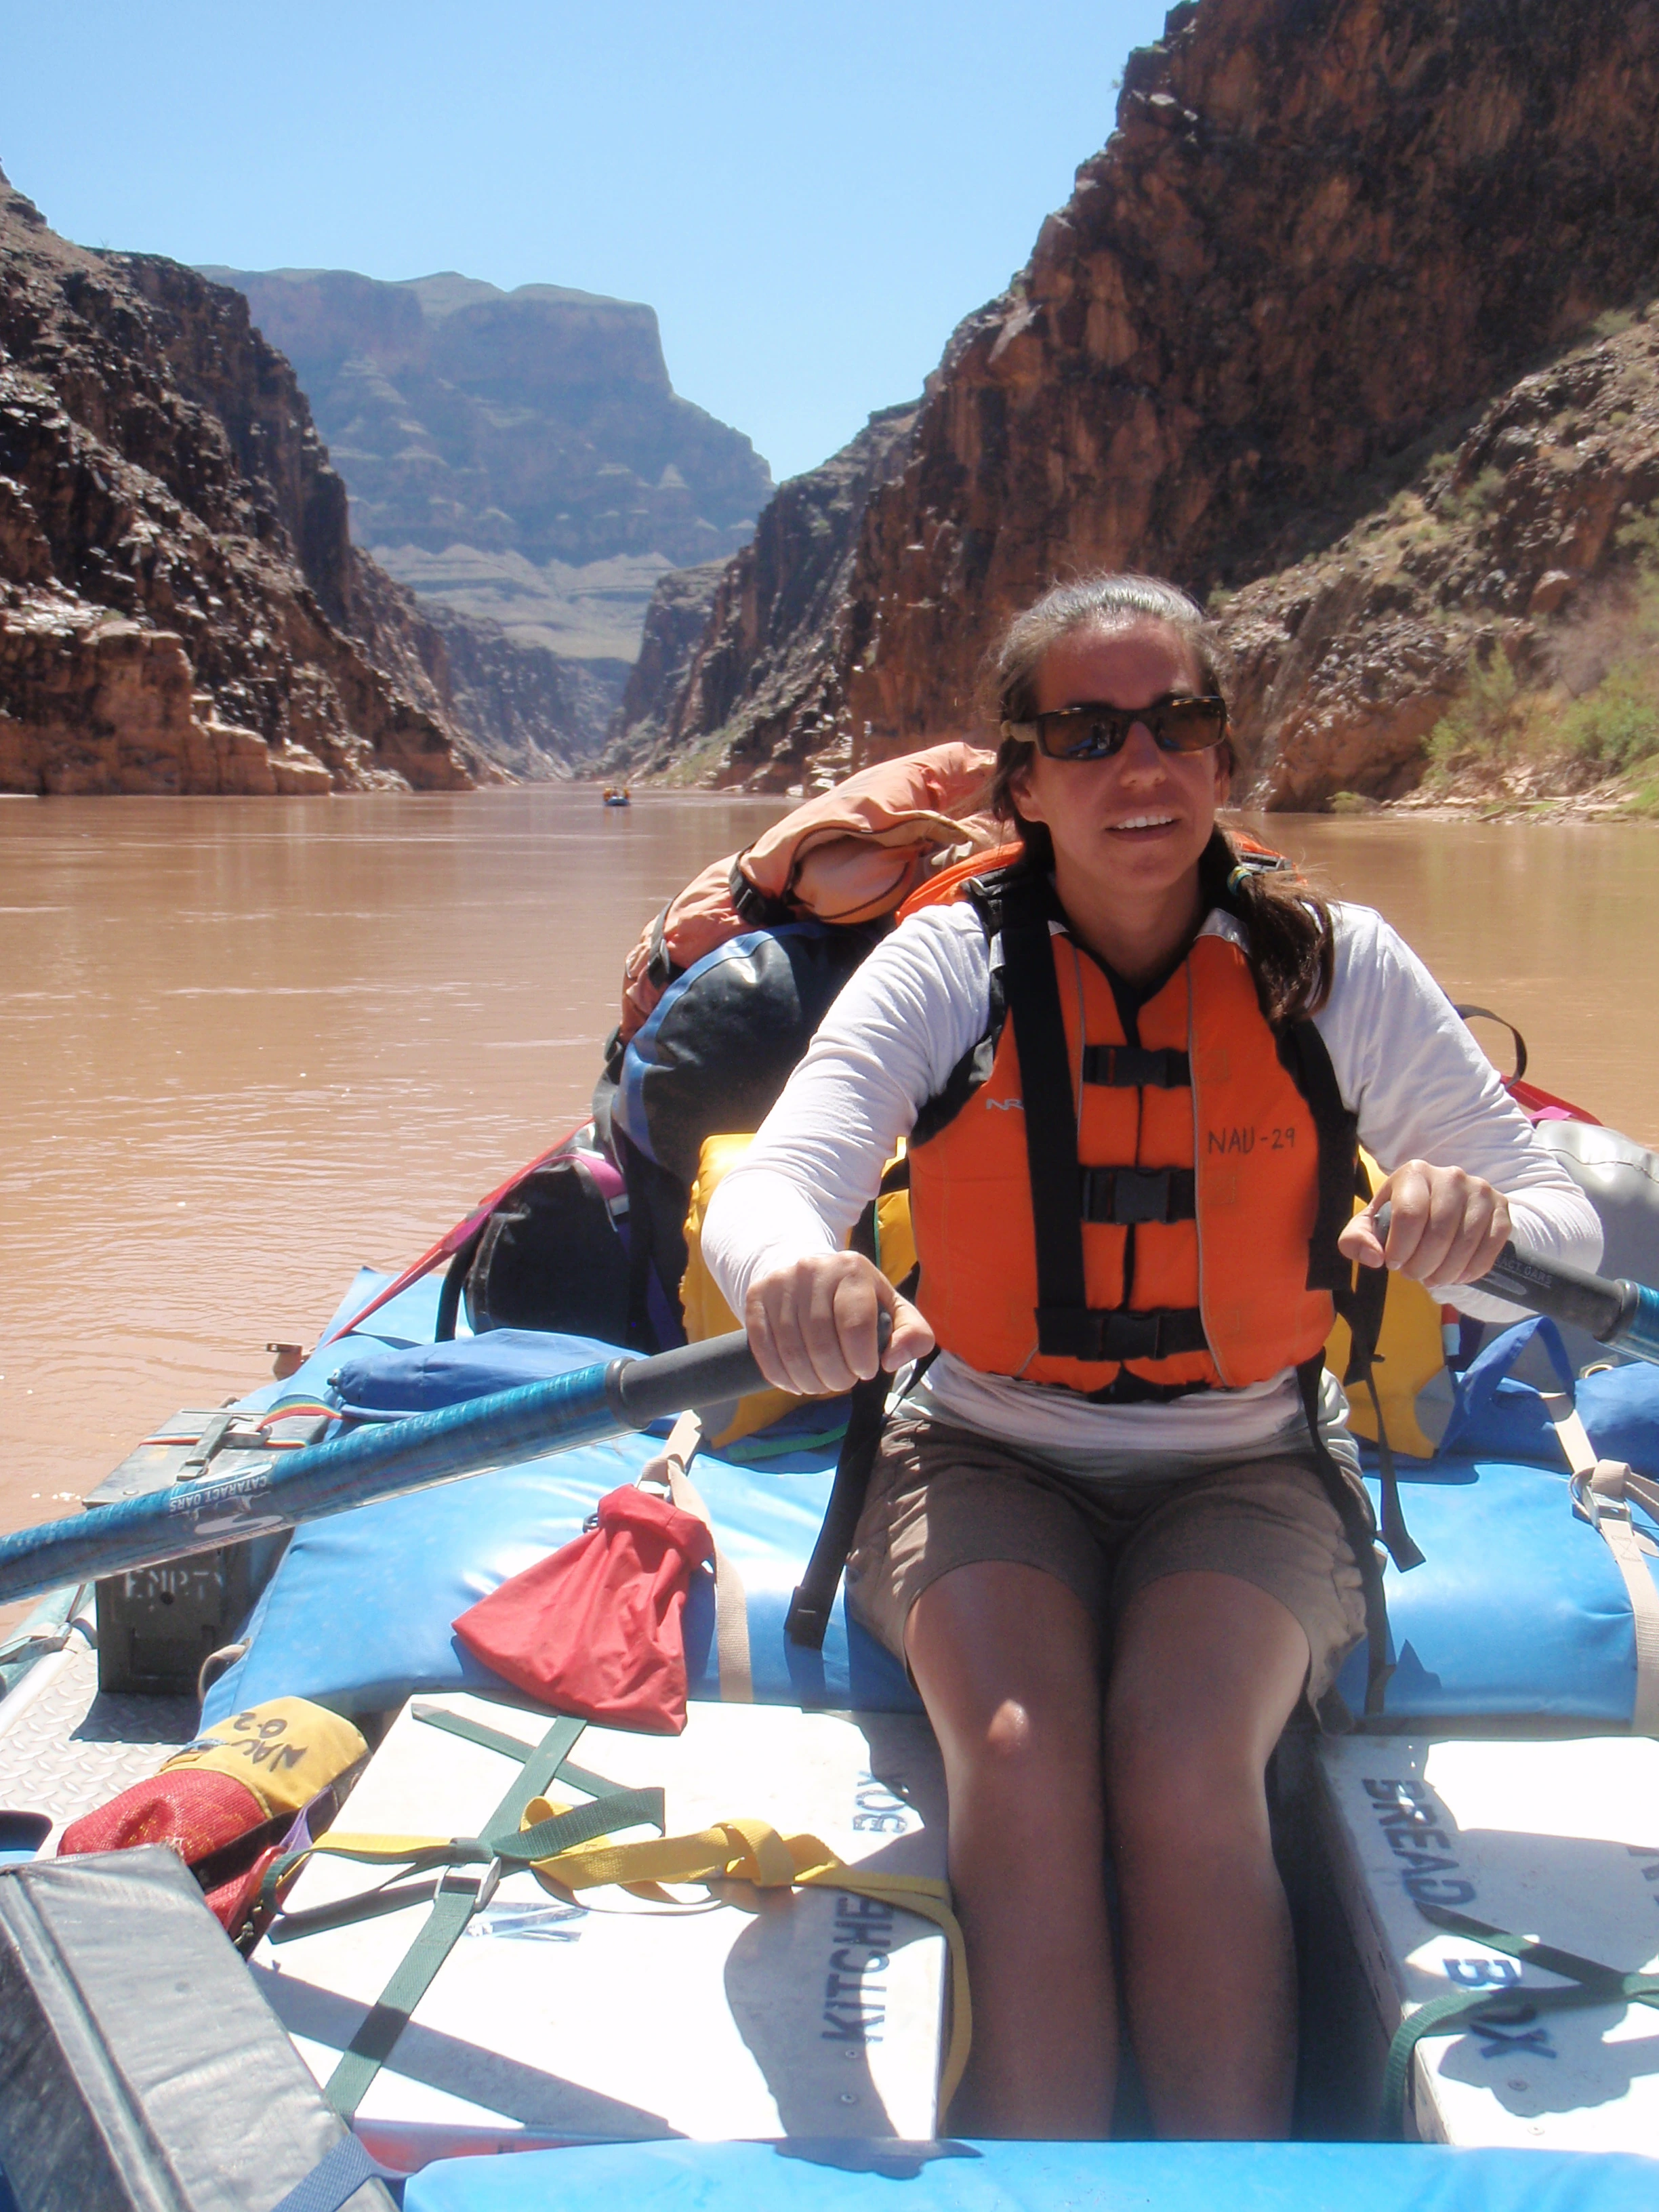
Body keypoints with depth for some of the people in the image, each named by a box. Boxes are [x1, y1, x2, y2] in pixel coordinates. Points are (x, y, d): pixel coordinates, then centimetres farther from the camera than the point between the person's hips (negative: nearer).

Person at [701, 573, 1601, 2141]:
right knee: (1023, 1761, -26)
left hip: (1246, 1477, 0)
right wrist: (792, 1269, -47)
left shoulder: (1335, 969, -4)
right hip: (988, 1464, 0)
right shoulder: (949, 966, -6)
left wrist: (1482, 1223, -29)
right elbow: (768, 1187, -21)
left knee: (1188, 1768, -27)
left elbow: (1569, 1231, -3)